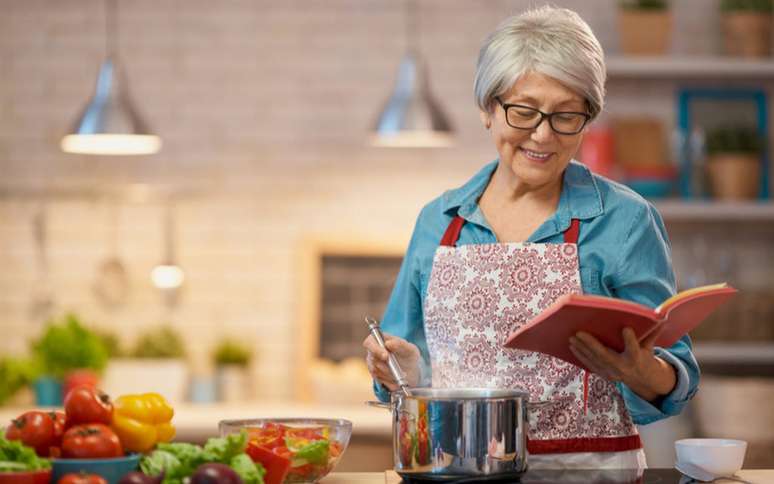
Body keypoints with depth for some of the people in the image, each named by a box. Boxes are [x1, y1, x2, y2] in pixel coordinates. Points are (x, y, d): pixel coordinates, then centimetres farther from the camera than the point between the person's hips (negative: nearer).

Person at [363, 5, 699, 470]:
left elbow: (672, 380, 3)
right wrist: (401, 369, -1)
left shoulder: (626, 221, 4)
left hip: (586, 467, -3)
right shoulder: (439, 221, 13)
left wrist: (641, 373, -17)